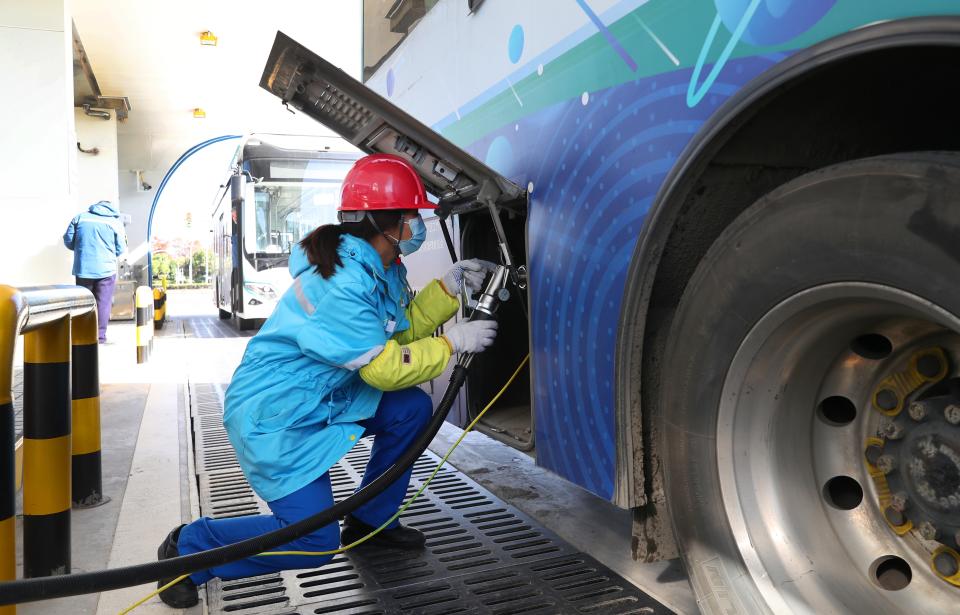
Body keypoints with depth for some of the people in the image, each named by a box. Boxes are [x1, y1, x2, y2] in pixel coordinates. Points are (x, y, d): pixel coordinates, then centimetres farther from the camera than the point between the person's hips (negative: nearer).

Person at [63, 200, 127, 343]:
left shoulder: (80, 217, 5)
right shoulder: (115, 222, -1)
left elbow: (68, 241, 4)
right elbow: (121, 249, 0)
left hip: (82, 268, 2)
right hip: (106, 269, -2)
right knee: (103, 303, 5)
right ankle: (100, 336, 7)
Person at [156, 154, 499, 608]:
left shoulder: (381, 269, 2)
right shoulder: (342, 283, -28)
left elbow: (402, 327, 12)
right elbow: (386, 368, -24)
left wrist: (451, 285, 1)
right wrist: (454, 343, -15)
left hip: (323, 395, 10)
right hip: (273, 416, -10)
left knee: (412, 408, 1)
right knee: (315, 539, -10)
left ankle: (369, 521, 17)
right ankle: (190, 546, 10)